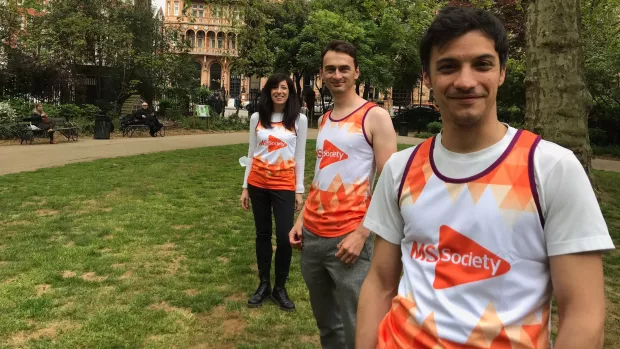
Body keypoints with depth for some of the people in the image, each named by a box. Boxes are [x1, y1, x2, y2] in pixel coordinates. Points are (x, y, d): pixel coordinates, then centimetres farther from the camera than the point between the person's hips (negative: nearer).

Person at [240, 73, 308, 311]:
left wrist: (299, 190, -1)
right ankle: (264, 285, 24)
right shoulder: (257, 118, 5)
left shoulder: (299, 119, 0)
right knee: (262, 234, 10)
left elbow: (299, 157, 2)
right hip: (258, 183, 2)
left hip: (284, 185, -2)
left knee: (284, 237, -5)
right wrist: (245, 187, 6)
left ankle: (280, 288, 14)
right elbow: (251, 154, 8)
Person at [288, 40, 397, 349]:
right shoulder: (324, 120, 14)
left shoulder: (375, 117, -6)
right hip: (312, 235, 7)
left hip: (348, 237, -6)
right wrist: (301, 220, 12)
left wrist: (361, 234, -17)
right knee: (326, 324, 19)